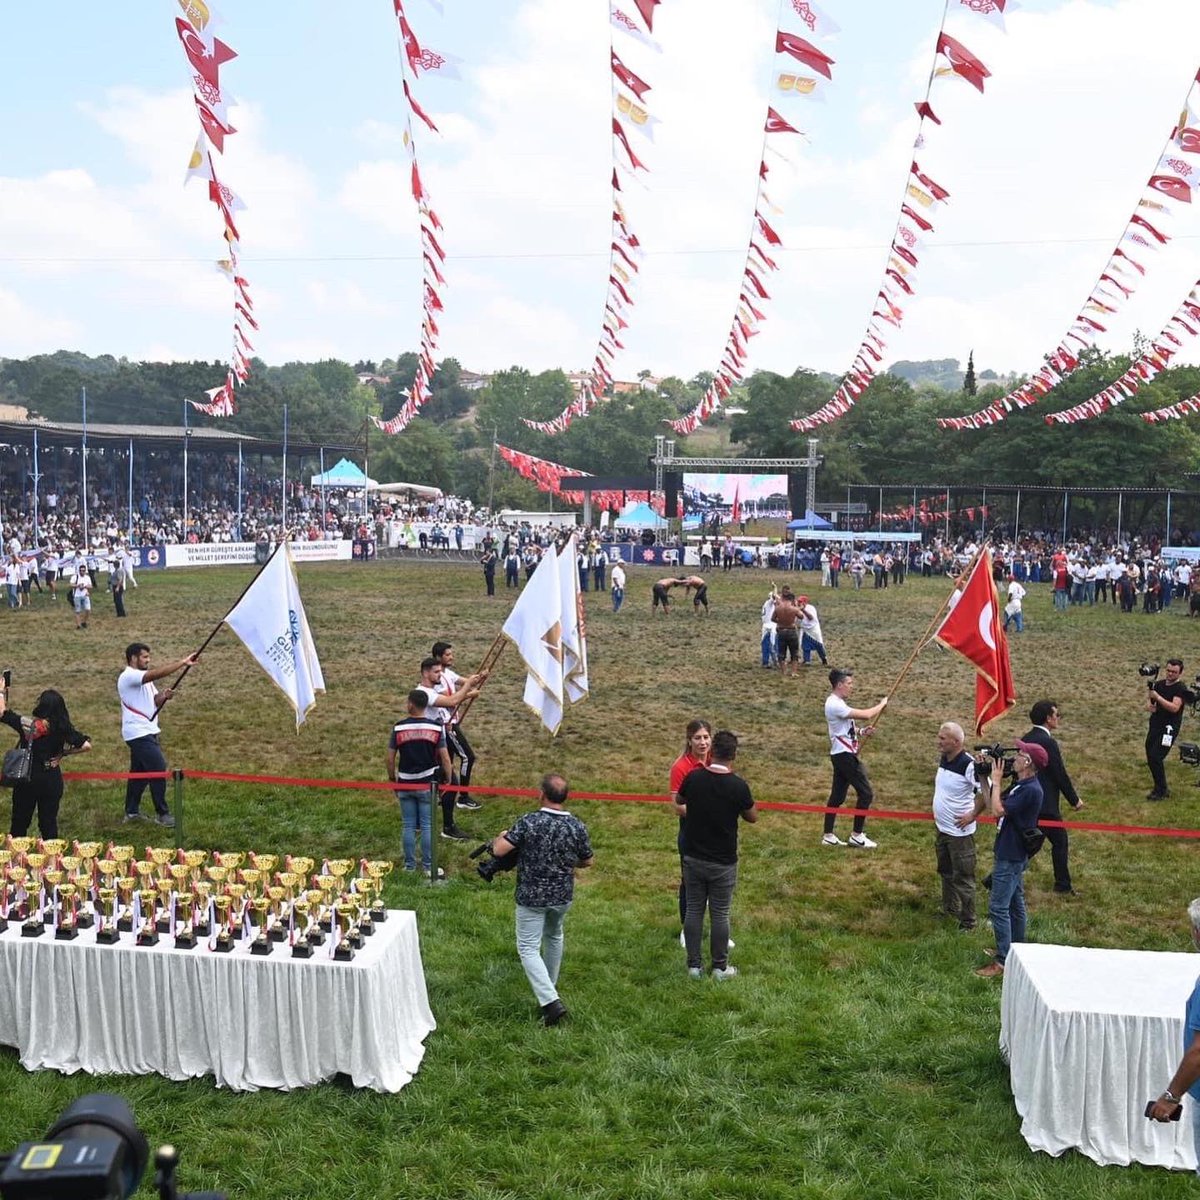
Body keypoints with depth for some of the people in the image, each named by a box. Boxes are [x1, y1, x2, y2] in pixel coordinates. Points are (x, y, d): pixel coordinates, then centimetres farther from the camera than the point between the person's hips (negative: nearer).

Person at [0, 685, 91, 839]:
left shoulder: (27, 724, -17)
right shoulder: (64, 729, -9)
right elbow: (87, 745, -10)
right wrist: (64, 752, -2)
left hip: (26, 779, -2)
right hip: (52, 780, 2)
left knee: (19, 822, 14)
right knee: (49, 822, 12)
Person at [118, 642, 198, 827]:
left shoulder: (143, 679, 16)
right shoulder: (128, 677, -15)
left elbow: (154, 701, 17)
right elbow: (157, 673, -30)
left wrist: (164, 696, -6)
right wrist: (183, 663, -32)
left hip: (147, 731, 10)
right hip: (138, 733, -10)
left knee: (139, 771, 14)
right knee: (158, 770, -11)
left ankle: (132, 812, 23)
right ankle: (162, 814, -5)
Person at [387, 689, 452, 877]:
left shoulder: (398, 728, -5)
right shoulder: (436, 728, -7)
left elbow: (390, 758, -1)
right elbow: (444, 758, -6)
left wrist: (392, 779, 13)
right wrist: (448, 780, 6)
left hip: (405, 783, 1)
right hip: (427, 783, -1)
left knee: (408, 826, 9)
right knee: (427, 826, 5)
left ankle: (410, 865, 16)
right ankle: (428, 867, 8)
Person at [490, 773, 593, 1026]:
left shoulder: (528, 822, -19)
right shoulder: (577, 827, -9)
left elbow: (498, 851, -20)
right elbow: (588, 861, 4)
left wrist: (502, 836, 3)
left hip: (531, 897, -4)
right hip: (562, 896, 4)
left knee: (528, 948, 2)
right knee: (554, 936, 28)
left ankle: (550, 1002, -12)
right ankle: (549, 987, 42)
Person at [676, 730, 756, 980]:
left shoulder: (693, 778, -10)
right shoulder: (738, 786, -18)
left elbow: (678, 802, 11)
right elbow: (752, 818, 0)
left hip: (693, 858, 2)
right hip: (723, 862, -2)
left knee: (694, 910, 12)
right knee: (720, 914, 10)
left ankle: (694, 965, 20)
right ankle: (720, 967, 21)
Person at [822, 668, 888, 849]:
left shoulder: (836, 703, 13)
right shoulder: (835, 705, -21)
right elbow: (866, 715, -25)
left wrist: (861, 732, 5)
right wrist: (882, 704, -8)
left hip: (842, 755, 10)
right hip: (844, 755, -10)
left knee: (837, 795, 12)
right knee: (866, 793, -5)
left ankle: (828, 836, 16)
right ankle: (857, 836, 2)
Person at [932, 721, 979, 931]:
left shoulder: (968, 765, -24)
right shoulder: (943, 759, 2)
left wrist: (972, 815, -19)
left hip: (960, 832, -9)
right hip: (941, 828, 9)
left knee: (963, 878, 3)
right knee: (946, 872, 24)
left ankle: (967, 922, 14)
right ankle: (949, 909, 41)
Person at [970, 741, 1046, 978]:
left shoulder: (1031, 790, -24)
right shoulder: (1020, 786, 8)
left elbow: (998, 810, -28)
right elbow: (992, 804, 11)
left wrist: (996, 780, -19)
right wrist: (985, 777, 3)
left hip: (1012, 857, -10)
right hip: (1010, 854, 10)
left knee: (998, 907, -7)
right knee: (1014, 903, 19)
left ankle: (1003, 961, -2)